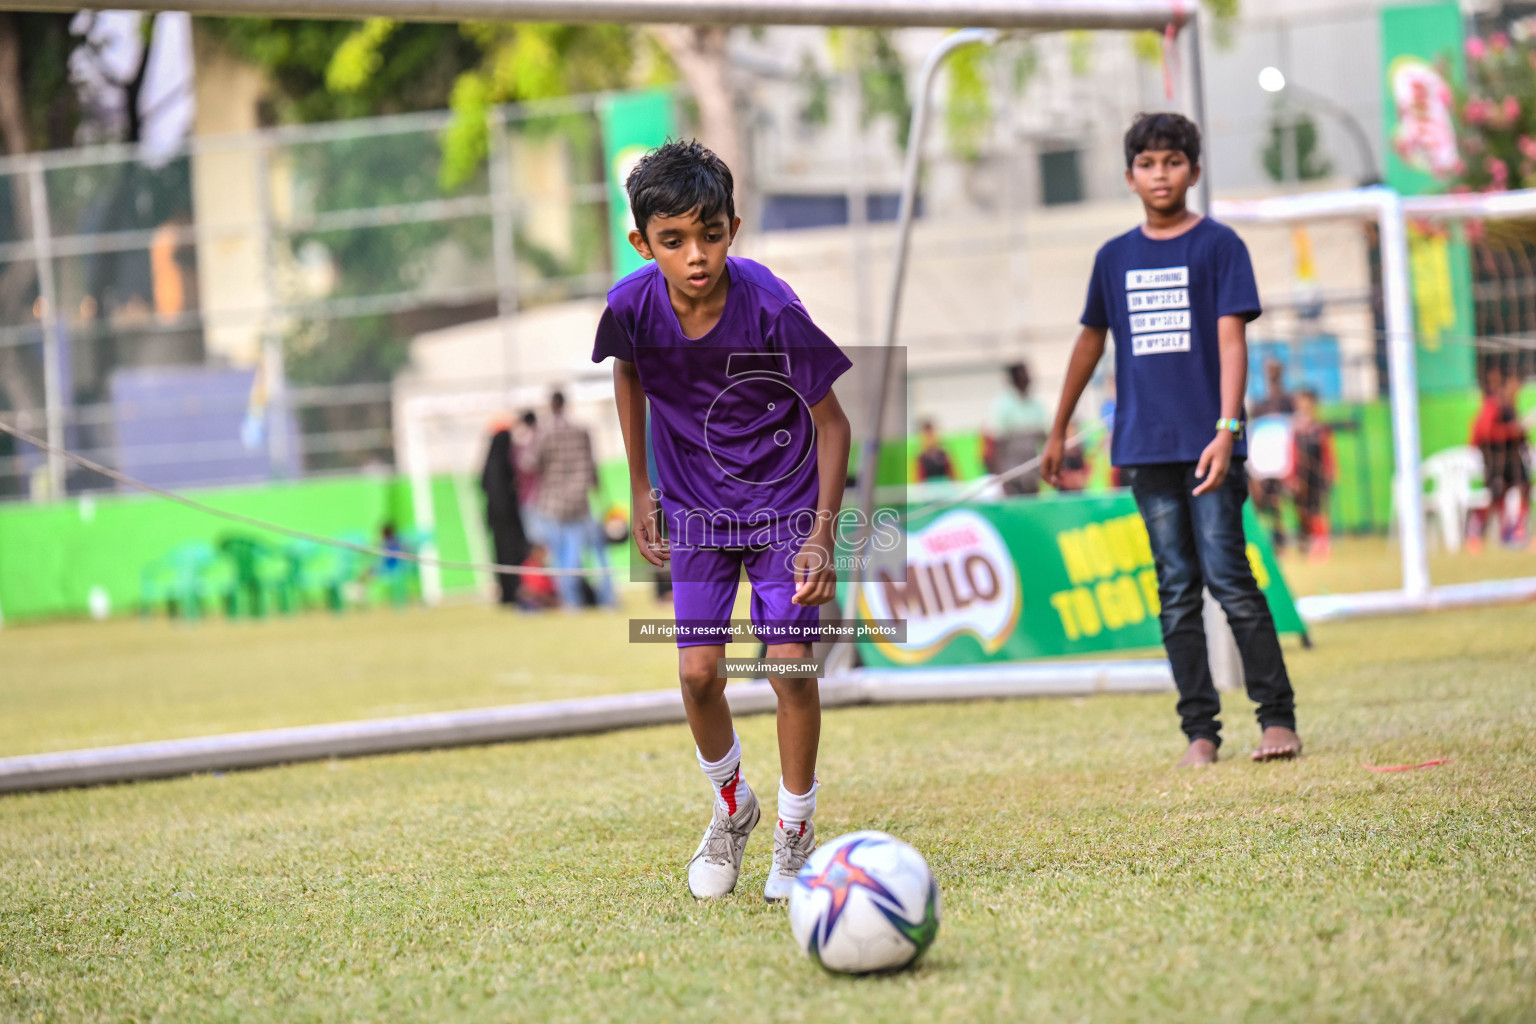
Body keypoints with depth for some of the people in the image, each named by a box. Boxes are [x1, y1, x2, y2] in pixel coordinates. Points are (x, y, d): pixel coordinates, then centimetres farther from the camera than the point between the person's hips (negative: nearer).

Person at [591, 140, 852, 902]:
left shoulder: (771, 309, -28)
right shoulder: (632, 307, -19)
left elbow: (830, 420, -16)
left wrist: (823, 536, -22)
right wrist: (640, 489, 8)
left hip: (784, 501, -2)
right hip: (695, 508, 2)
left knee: (789, 663, -9)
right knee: (698, 670, -4)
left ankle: (795, 834, 10)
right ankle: (732, 807, 23)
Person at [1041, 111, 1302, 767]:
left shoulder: (1219, 246, 0)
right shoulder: (1114, 258, 12)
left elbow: (1231, 342, -8)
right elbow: (1091, 341, 23)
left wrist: (1226, 430, -19)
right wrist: (1058, 432, 26)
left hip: (1207, 443, -4)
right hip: (1147, 449, 4)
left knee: (1228, 576, -9)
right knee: (1176, 590, 3)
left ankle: (1278, 718, -4)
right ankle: (1200, 730, 5)